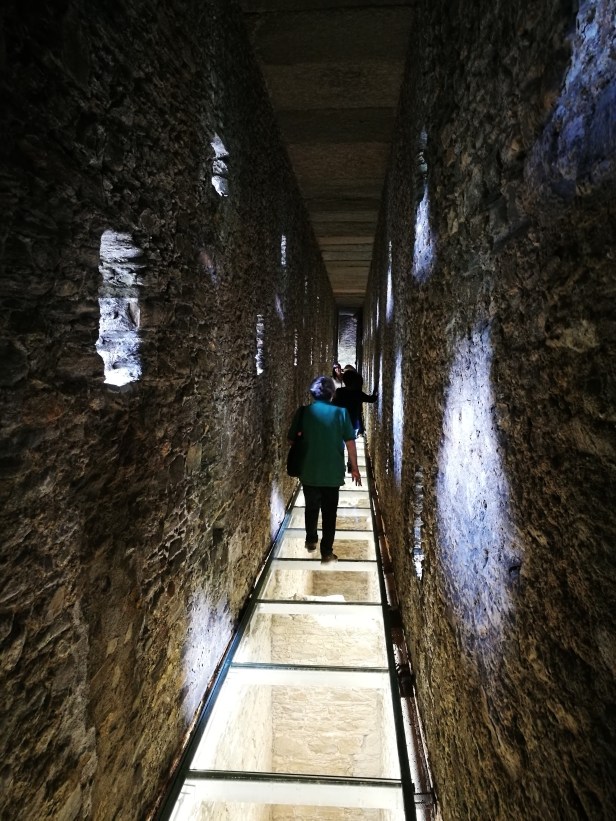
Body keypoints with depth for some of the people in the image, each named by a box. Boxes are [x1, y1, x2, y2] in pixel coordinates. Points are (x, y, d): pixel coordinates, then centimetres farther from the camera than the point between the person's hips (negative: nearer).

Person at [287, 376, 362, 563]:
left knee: (311, 507, 22)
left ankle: (311, 540, 38)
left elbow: (292, 439, 4)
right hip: (332, 472, -1)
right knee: (329, 512, 9)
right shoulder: (340, 412, -6)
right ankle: (326, 552, 13)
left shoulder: (303, 412, -3)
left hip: (309, 472, 2)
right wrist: (354, 468, 1)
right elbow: (350, 442, -7)